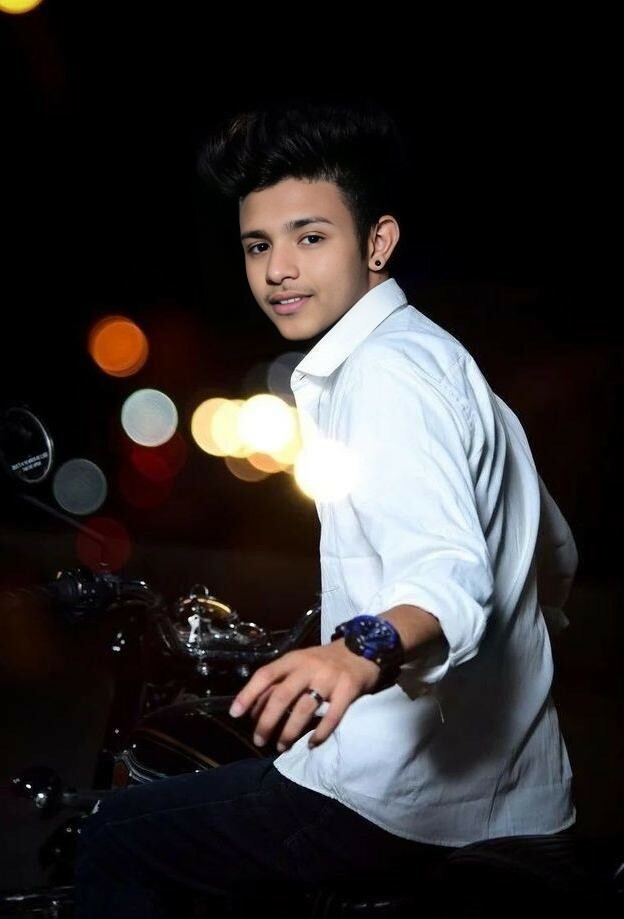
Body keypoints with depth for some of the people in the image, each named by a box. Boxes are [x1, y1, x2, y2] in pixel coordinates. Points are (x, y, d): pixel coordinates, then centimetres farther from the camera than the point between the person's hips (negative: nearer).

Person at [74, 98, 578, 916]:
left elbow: (451, 578, -32)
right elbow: (554, 563, 21)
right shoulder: (436, 358, 13)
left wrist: (369, 649, -53)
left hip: (414, 802, -11)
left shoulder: (390, 371, -17)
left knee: (117, 841, 1)